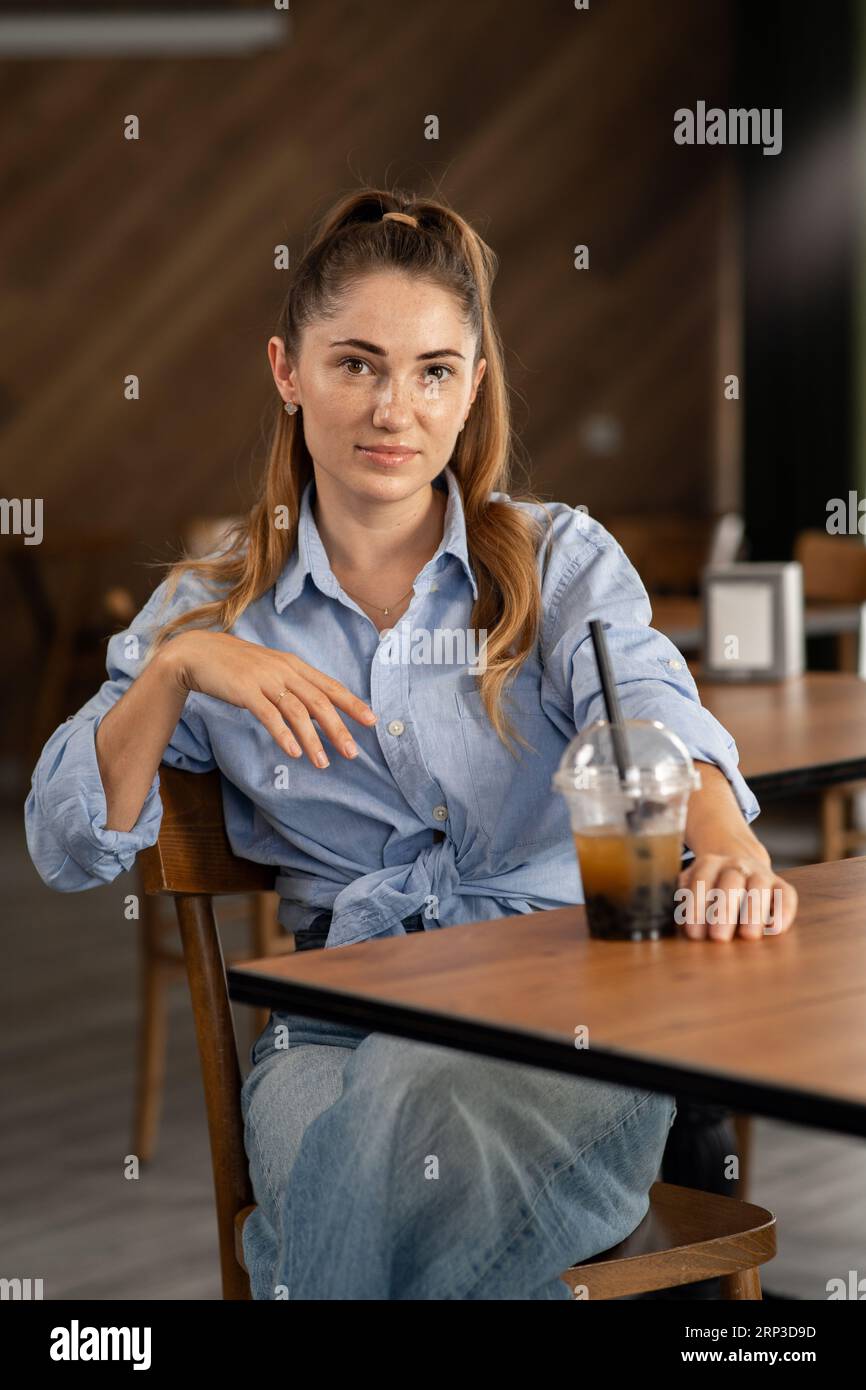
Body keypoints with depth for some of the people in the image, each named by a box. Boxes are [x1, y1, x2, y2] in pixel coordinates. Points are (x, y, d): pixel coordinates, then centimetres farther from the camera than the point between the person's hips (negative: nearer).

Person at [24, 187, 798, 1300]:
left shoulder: (561, 560, 9)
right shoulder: (213, 606, 13)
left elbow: (653, 715, -13)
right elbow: (64, 848, 7)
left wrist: (730, 852, -36)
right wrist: (179, 666, -9)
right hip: (333, 1027, 1)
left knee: (417, 1099, -35)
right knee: (359, 1178, -34)